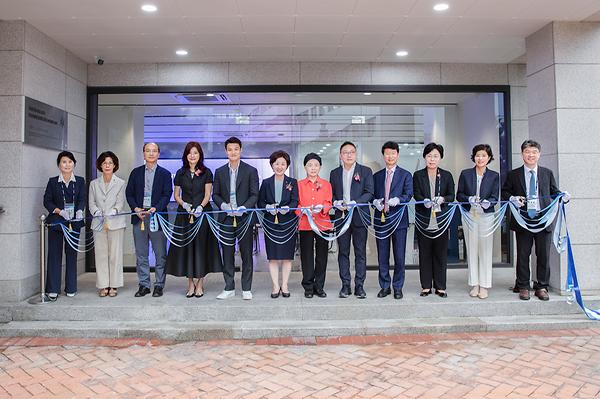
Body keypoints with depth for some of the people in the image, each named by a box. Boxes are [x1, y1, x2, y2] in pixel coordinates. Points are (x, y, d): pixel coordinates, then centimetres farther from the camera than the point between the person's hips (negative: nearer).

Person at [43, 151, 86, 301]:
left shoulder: (80, 181, 8)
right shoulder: (53, 181, 5)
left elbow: (82, 199, 0)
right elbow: (47, 201, 1)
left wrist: (79, 211, -20)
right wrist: (60, 211, -15)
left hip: (74, 222, 1)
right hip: (55, 221, -1)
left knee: (72, 253, 5)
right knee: (54, 253, -1)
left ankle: (71, 288, 14)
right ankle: (53, 289, 6)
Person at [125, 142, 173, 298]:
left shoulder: (165, 174, 5)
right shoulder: (136, 172, 13)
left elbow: (167, 195, -2)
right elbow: (129, 193, 10)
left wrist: (155, 208, -17)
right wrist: (136, 208, -7)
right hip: (139, 216, 3)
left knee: (160, 254, 1)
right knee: (141, 254, 7)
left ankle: (159, 285, 10)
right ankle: (144, 285, 15)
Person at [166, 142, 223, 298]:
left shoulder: (206, 173, 4)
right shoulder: (180, 173, 9)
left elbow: (208, 194, -1)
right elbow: (176, 195, 9)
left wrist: (200, 207, -19)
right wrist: (184, 204, -11)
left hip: (203, 213, -2)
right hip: (184, 215, 2)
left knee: (201, 246, -1)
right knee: (186, 246, 1)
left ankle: (200, 284, 8)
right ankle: (190, 283, 10)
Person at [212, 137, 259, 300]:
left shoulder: (251, 171, 2)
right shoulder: (219, 172, 11)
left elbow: (254, 195, -2)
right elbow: (215, 194, 11)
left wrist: (243, 207, -17)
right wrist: (223, 205, -9)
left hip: (244, 218, -2)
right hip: (225, 218, 3)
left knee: (246, 254, 2)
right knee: (227, 254, 8)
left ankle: (246, 289, 12)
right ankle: (229, 288, 19)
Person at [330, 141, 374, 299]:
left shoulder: (365, 171, 4)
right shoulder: (334, 173, 12)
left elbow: (369, 193, -4)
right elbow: (331, 194, 13)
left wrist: (354, 203, -17)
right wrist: (336, 203, -9)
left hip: (359, 216, -2)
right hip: (341, 216, 2)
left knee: (360, 252, 2)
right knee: (343, 252, 5)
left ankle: (359, 285, 10)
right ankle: (345, 285, 13)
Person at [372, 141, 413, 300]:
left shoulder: (405, 175, 5)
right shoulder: (376, 176, 14)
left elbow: (408, 194, -6)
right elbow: (372, 195, 12)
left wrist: (398, 199, -25)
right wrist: (375, 201, -11)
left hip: (398, 219, -2)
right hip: (381, 219, 3)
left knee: (399, 256, 1)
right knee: (382, 257, 8)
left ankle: (398, 287, 14)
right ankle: (385, 286, 19)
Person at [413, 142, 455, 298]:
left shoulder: (447, 175, 9)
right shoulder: (418, 175, 7)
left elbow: (452, 196, 4)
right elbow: (417, 194, -3)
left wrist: (442, 199, -17)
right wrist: (425, 201, -25)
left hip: (441, 219, 1)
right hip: (424, 220, 0)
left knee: (441, 253, 3)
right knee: (424, 253, 4)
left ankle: (440, 287, 12)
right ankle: (426, 286, 13)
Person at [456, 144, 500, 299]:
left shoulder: (494, 176, 5)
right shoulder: (465, 174, 6)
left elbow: (495, 197, 1)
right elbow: (459, 195, 5)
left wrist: (487, 202, -20)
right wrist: (469, 199, -15)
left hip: (486, 216, -1)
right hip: (469, 215, 1)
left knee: (485, 250, 0)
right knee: (471, 250, 5)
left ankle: (484, 286, 8)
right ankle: (474, 285, 14)